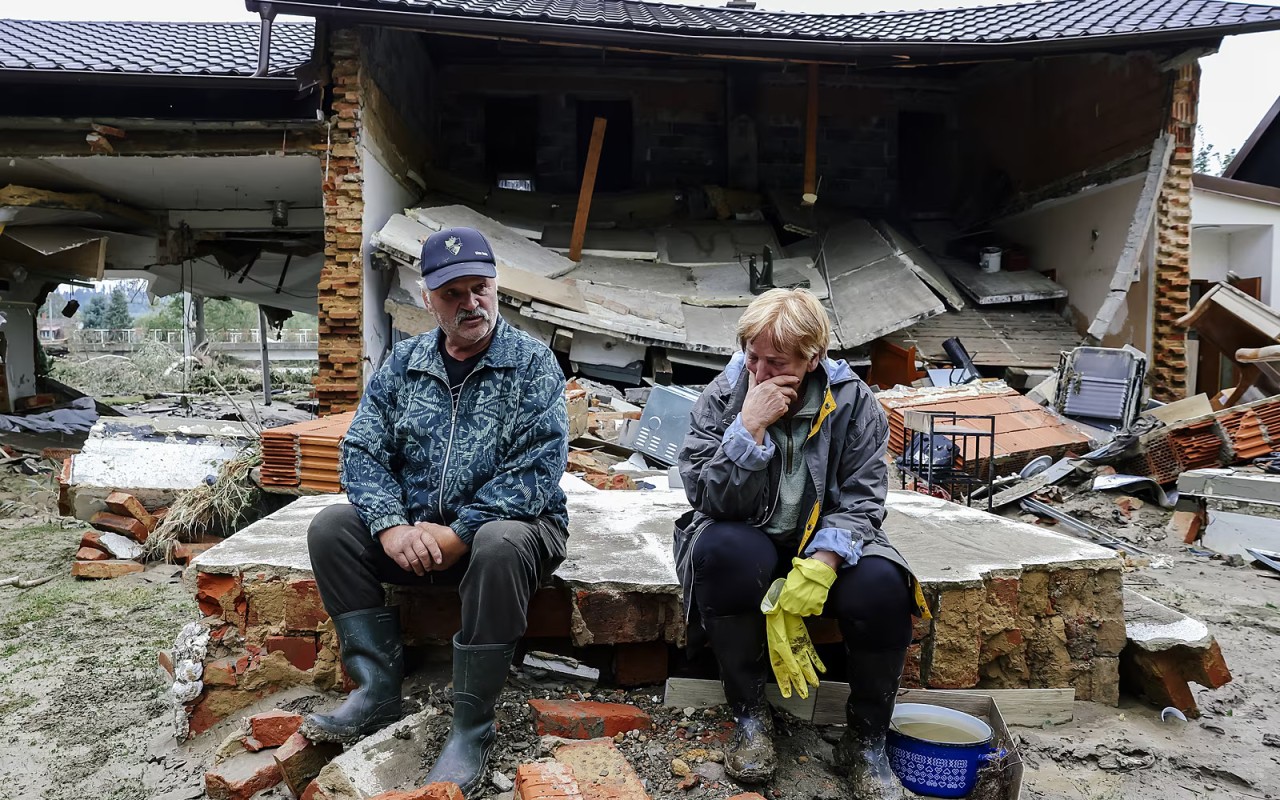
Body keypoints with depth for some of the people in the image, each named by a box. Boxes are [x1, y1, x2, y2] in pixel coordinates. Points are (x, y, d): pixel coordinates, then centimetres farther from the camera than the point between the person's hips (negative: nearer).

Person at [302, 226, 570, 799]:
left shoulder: (532, 364, -7)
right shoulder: (402, 363, 7)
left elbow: (538, 470, -17)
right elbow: (362, 450, 1)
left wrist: (458, 533, -23)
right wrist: (392, 527, -17)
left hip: (509, 522, -4)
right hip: (414, 527, 5)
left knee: (500, 546, -37)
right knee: (331, 527, -14)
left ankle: (472, 726, -21)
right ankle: (378, 692, -7)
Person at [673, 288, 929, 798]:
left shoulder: (852, 401, -6)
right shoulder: (721, 398, -9)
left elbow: (861, 498, -11)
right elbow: (710, 498, -17)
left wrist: (821, 564, -28)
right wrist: (750, 425, -28)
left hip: (824, 546, 1)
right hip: (747, 541, -1)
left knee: (881, 587, -30)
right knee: (723, 550, -36)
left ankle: (866, 742, -4)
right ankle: (749, 718, -14)